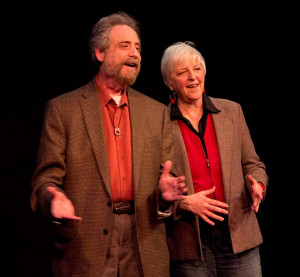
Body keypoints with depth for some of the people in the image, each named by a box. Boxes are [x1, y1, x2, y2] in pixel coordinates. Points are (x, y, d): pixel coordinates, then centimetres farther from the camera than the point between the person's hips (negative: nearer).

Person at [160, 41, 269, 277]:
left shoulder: (232, 111, 7)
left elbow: (253, 164, 12)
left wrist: (257, 185, -8)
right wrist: (183, 202, -15)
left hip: (238, 233, 2)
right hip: (189, 241, -2)